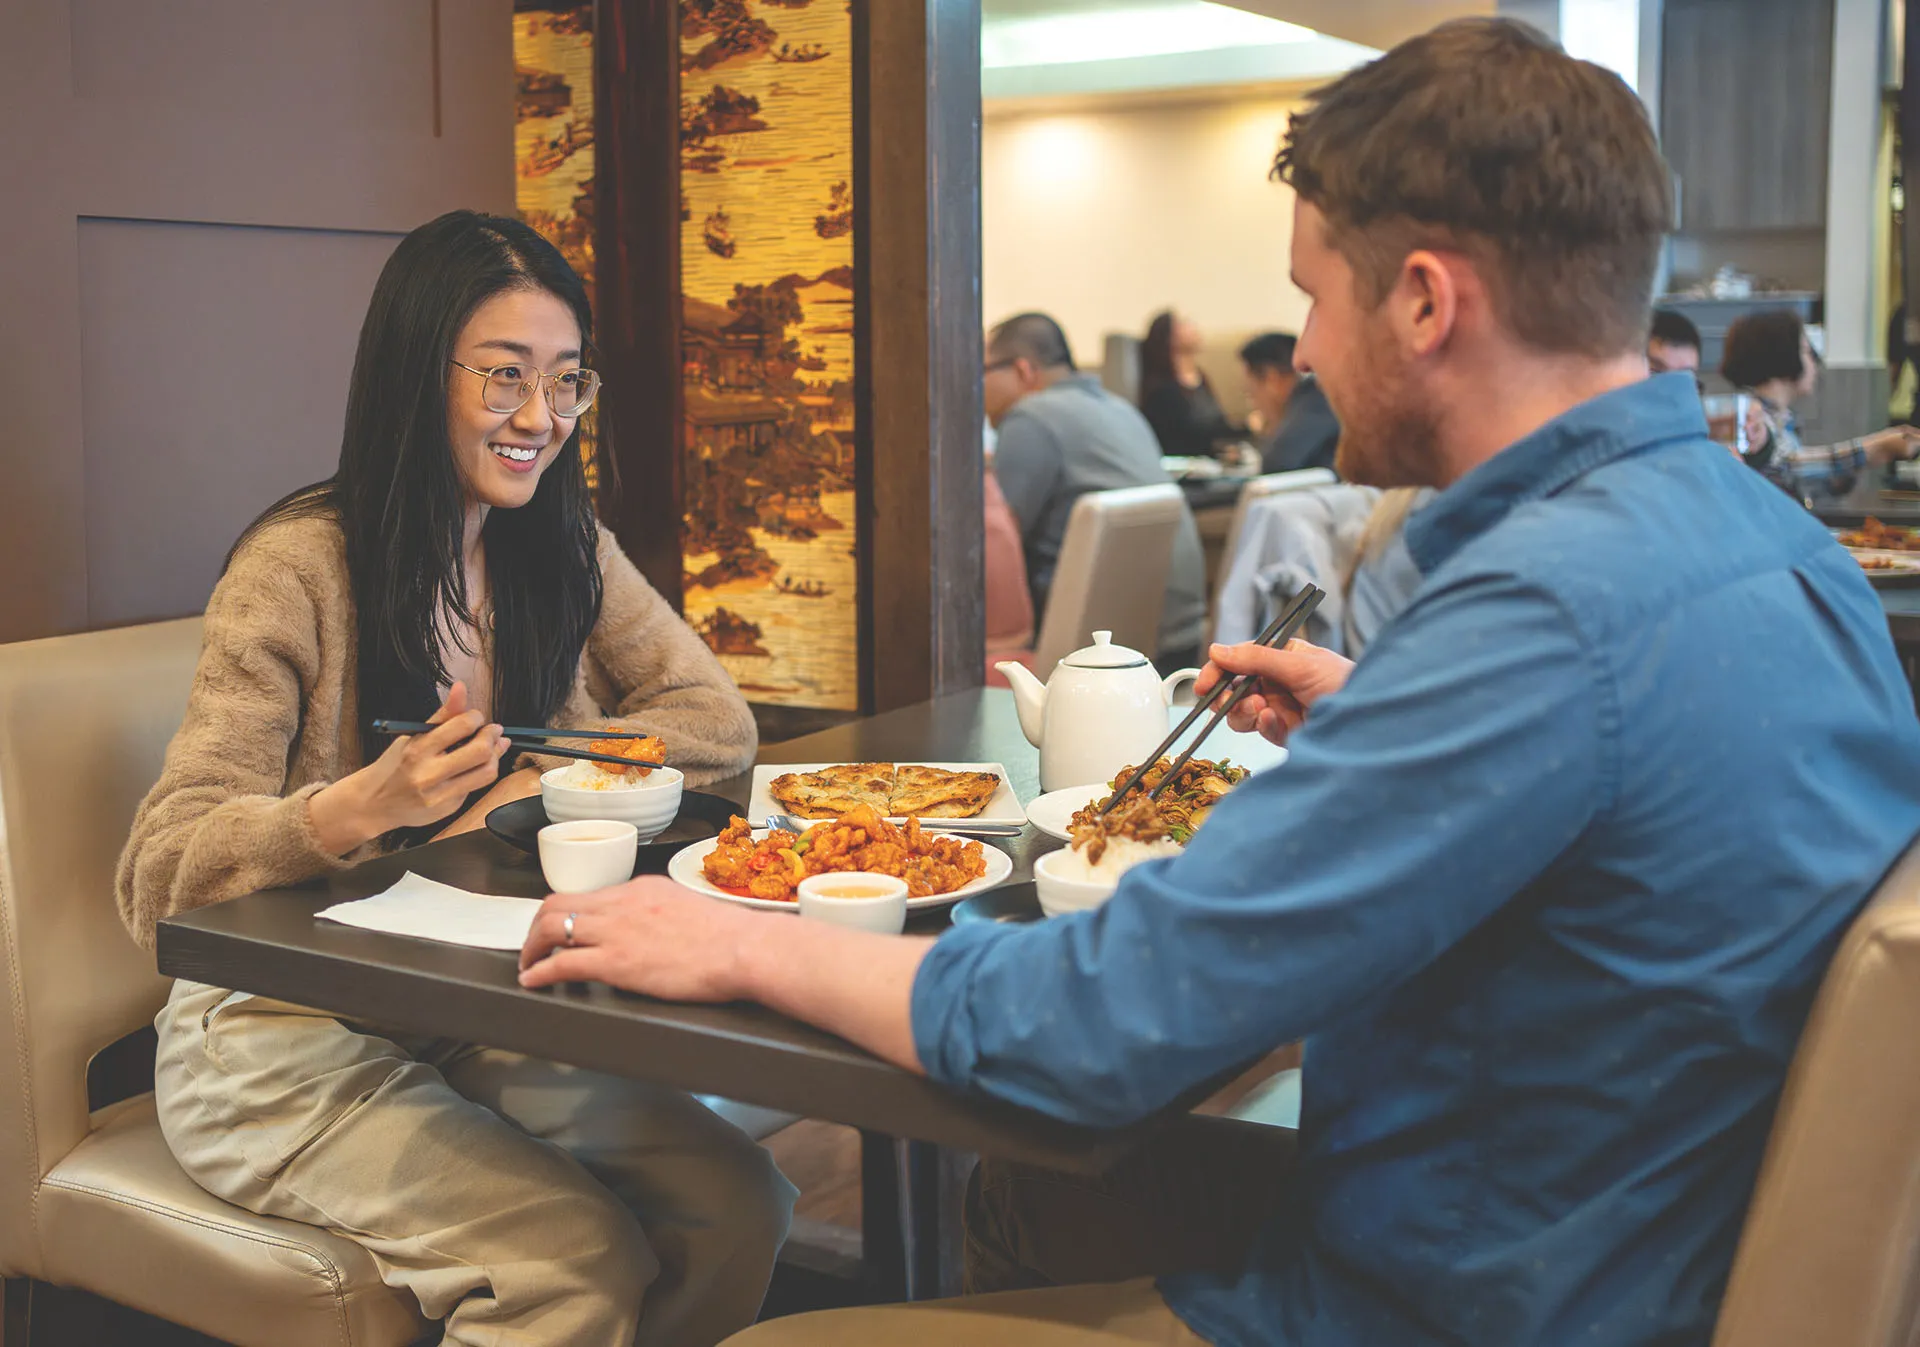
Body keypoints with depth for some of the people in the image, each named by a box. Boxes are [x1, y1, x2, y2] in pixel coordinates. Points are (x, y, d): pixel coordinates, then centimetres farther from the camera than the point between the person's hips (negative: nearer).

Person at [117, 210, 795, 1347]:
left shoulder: (564, 547, 3)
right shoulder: (301, 567, -15)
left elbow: (718, 722, 1)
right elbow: (159, 878, -18)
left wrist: (533, 777, -15)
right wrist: (366, 806, -37)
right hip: (288, 1041, -5)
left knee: (739, 1205, -14)